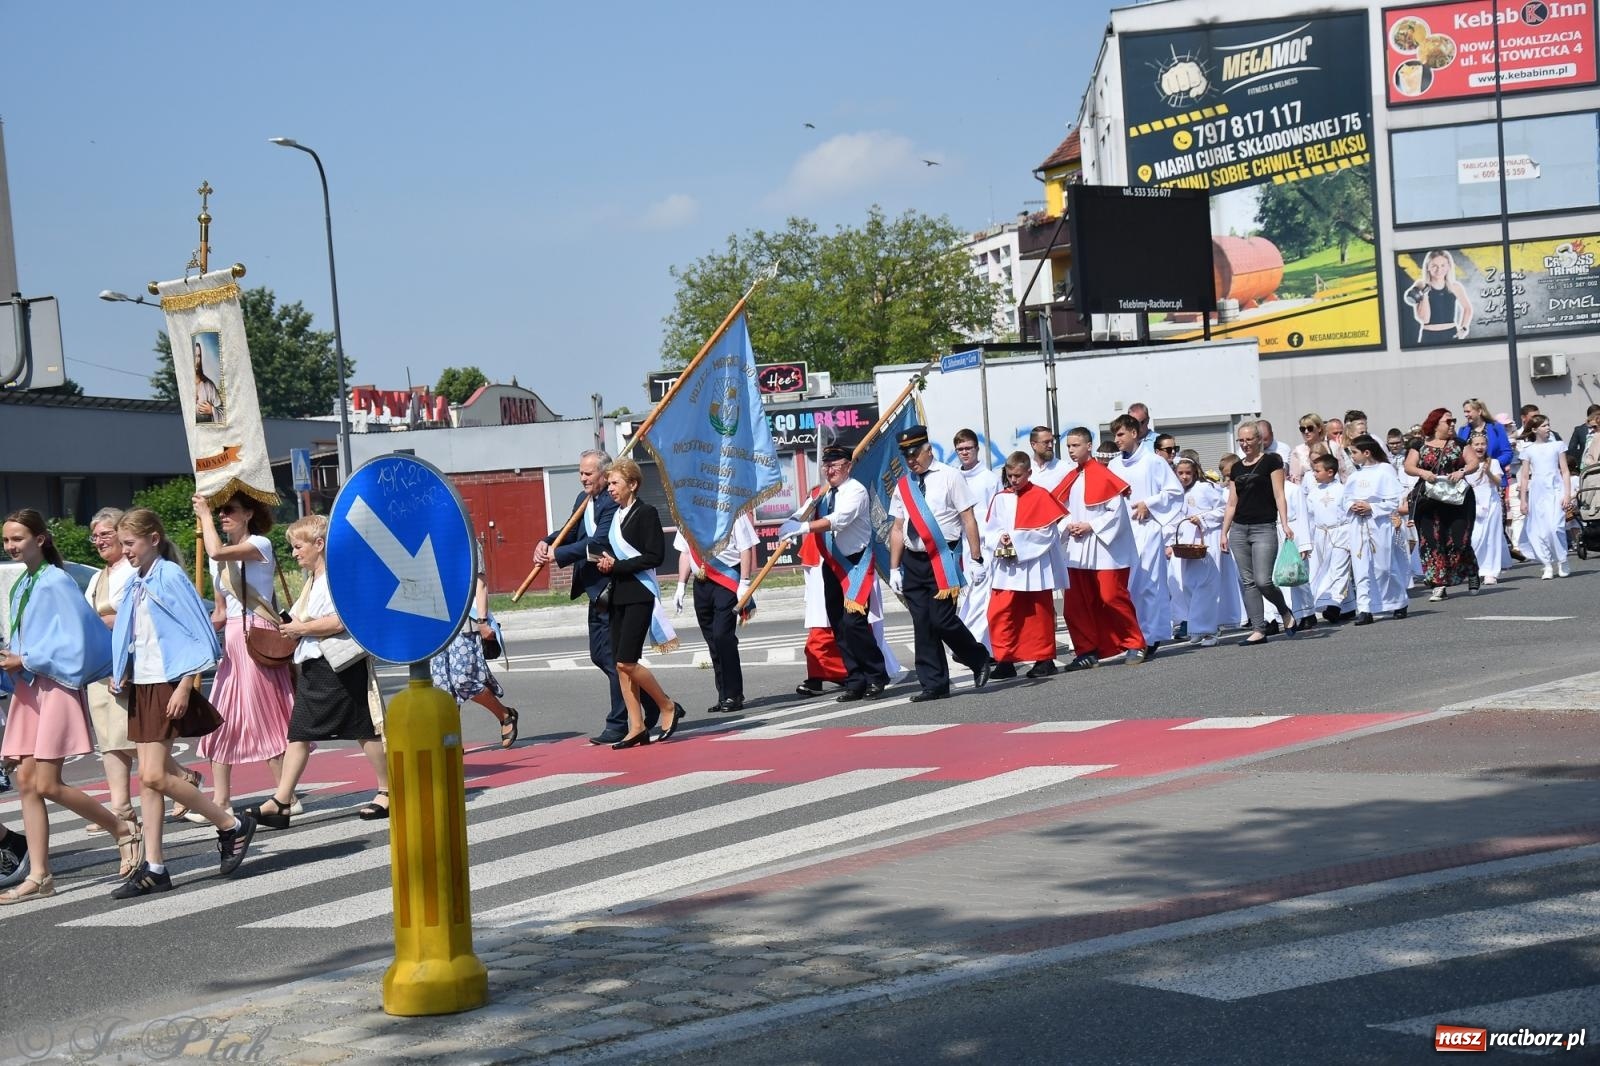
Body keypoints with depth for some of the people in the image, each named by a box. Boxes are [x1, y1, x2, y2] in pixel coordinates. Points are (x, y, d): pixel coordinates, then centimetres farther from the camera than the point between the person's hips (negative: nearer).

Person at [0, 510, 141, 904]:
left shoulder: (56, 582, -11)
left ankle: (123, 829, 9)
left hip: (56, 686, -8)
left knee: (47, 785, -10)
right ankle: (38, 876, 6)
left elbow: (72, 641, -17)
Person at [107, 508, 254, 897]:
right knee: (148, 777, 6)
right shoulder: (136, 583, 12)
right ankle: (154, 867, 9)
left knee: (154, 775, -12)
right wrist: (121, 674, 7)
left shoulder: (170, 577, -11)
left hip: (168, 686, -8)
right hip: (142, 686, 8)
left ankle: (233, 825, 3)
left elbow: (198, 636, -13)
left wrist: (184, 688, -17)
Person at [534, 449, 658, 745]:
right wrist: (546, 543, -4)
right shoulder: (583, 499, 12)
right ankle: (653, 704, 25)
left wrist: (557, 554, -24)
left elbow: (597, 542, -25)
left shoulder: (613, 503, -18)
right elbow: (572, 532, 16)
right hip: (596, 590, 10)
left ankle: (618, 725, 4)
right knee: (599, 654, 15)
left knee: (614, 657, -4)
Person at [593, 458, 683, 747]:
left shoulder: (645, 513, -8)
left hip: (640, 595, -8)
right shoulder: (615, 515, 15)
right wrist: (605, 563, 2)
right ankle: (637, 727, 8)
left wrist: (617, 566, -16)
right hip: (618, 595, 8)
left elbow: (654, 556, -15)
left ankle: (669, 707, 4)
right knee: (620, 664, 4)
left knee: (626, 662, -13)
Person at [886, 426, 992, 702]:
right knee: (922, 626, 4)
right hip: (913, 561, 5)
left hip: (943, 558, -5)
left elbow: (969, 520, -4)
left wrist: (977, 559, -8)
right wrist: (894, 568, 9)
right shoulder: (902, 486, 12)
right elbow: (897, 528, 13)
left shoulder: (949, 478, -2)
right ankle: (934, 685, 10)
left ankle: (979, 659, 13)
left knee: (942, 619, -13)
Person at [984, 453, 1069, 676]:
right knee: (999, 614, -4)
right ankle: (1005, 660, 3)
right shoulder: (1000, 499, 7)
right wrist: (1000, 539, -12)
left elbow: (1048, 532, -10)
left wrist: (1017, 539, -12)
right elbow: (989, 531, 9)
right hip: (1006, 568, 4)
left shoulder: (1041, 497, -5)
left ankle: (1044, 659, 15)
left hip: (1034, 566, -4)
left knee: (1038, 615, 5)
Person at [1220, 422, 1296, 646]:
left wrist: (1285, 524, -13)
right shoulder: (1237, 468, 15)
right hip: (1239, 529, 5)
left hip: (1264, 528, -5)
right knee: (1247, 582, 1)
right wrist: (1224, 532, 13)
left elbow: (1279, 495, -4)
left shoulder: (1271, 461, 1)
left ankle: (1285, 612, 14)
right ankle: (1258, 630, 3)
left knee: (1263, 581, -13)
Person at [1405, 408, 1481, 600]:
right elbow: (1408, 467, 1)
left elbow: (1474, 462, 3)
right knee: (1432, 541, -6)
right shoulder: (1419, 445, 8)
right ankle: (1440, 584, -3)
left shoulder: (1458, 444, 10)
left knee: (1458, 539, -3)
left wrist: (1462, 471, -17)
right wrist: (1422, 472, -19)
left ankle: (1471, 575, 21)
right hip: (1428, 502, 0)